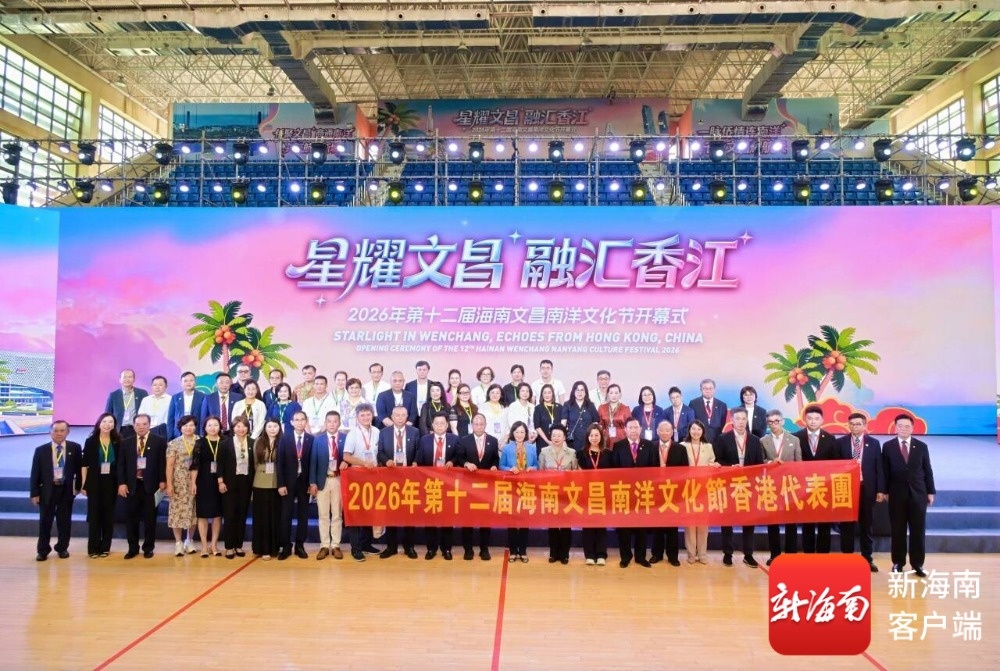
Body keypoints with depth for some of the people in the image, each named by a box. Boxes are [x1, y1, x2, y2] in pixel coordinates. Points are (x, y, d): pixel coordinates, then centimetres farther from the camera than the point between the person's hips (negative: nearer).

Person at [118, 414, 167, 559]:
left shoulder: (159, 441, 1)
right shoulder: (126, 443, 9)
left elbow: (162, 463, -2)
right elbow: (121, 465, 6)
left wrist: (162, 481, -9)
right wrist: (122, 483, -3)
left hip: (150, 485, -2)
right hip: (131, 485, 3)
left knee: (150, 518, 5)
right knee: (131, 518, 7)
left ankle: (148, 548, 16)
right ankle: (133, 548, 19)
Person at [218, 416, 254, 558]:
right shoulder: (226, 443, -1)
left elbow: (254, 463, 7)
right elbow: (220, 463, -3)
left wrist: (253, 481, 2)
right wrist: (220, 481, -10)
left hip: (246, 483, 2)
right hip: (230, 482, -2)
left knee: (242, 514, 7)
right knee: (229, 515, 2)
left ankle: (239, 546, 15)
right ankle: (229, 547, 9)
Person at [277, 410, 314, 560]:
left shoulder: (311, 439, -1)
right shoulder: (285, 438, -1)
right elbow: (280, 462, -3)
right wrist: (281, 484, -8)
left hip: (304, 481, 1)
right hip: (288, 481, 0)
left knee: (303, 514, 6)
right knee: (286, 514, 2)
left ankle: (300, 546, 15)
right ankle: (286, 546, 10)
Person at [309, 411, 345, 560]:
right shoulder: (318, 439, 3)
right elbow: (313, 461, 1)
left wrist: (345, 462, -19)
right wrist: (312, 482, -4)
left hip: (339, 480, 0)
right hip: (322, 480, 1)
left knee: (337, 514, 5)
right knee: (323, 515, 6)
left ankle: (335, 546, 13)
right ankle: (324, 546, 14)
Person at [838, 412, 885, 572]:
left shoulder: (873, 443, 4)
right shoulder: (840, 442, 2)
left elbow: (879, 468, 3)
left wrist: (880, 490, -2)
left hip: (867, 488, 1)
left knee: (866, 525, 9)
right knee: (846, 525, 6)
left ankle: (867, 558, 18)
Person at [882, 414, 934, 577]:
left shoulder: (921, 446, 5)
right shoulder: (888, 446, 2)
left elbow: (927, 470, 7)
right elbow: (885, 471, 2)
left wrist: (930, 491, 4)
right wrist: (885, 491, -2)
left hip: (918, 494, 1)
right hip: (897, 494, -1)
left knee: (918, 531, 4)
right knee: (898, 531, 5)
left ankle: (917, 564, 13)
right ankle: (898, 563, 14)